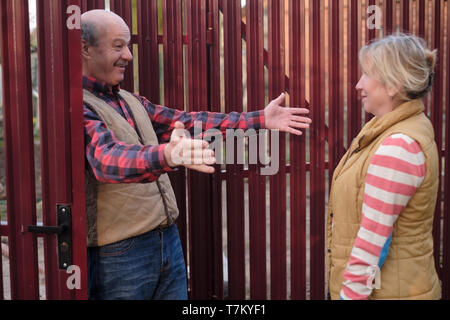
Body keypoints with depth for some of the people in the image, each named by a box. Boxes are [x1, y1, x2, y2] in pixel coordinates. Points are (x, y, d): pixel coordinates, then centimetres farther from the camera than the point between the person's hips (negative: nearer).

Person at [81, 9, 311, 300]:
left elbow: (187, 122, 11)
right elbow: (109, 159, -33)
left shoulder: (130, 101, 13)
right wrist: (166, 156, -53)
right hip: (117, 254, -8)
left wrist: (259, 120, 7)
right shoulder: (80, 107, -15)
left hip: (169, 241, 8)